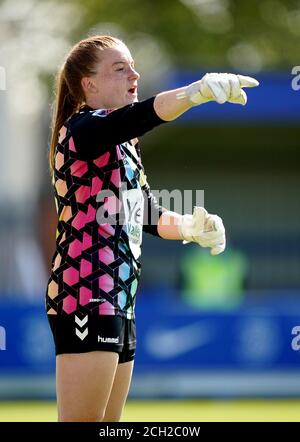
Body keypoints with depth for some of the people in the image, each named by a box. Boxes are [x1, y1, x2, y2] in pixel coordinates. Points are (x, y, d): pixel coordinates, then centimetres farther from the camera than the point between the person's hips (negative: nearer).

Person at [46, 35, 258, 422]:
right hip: (85, 298, -10)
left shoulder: (122, 144, 20)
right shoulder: (83, 128, -9)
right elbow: (139, 115, -31)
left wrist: (189, 226, 2)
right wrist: (198, 91, -46)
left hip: (116, 301, 10)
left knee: (108, 425, 11)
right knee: (83, 419, -12)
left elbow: (147, 215, 23)